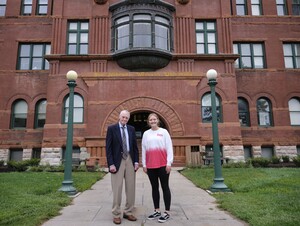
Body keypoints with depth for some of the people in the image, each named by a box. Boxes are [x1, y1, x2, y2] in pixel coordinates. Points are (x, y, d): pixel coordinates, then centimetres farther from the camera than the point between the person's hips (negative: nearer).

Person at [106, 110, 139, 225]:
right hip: (117, 161, -4)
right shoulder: (111, 128, -2)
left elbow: (135, 146, 11)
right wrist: (111, 164, -13)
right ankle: (116, 214, 15)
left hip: (130, 160, 4)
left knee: (131, 188, 9)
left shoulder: (131, 129, 9)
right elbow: (108, 147, -6)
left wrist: (136, 161, 3)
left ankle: (128, 212, 22)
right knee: (117, 188, 2)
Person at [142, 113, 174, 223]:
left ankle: (167, 212, 9)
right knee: (154, 188, 10)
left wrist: (169, 163, -8)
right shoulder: (146, 133, 9)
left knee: (165, 187, 2)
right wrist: (144, 164, 6)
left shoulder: (164, 132, 1)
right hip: (150, 166, 4)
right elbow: (143, 150, 10)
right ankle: (157, 211, 20)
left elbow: (169, 147, -2)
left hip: (163, 165, -3)